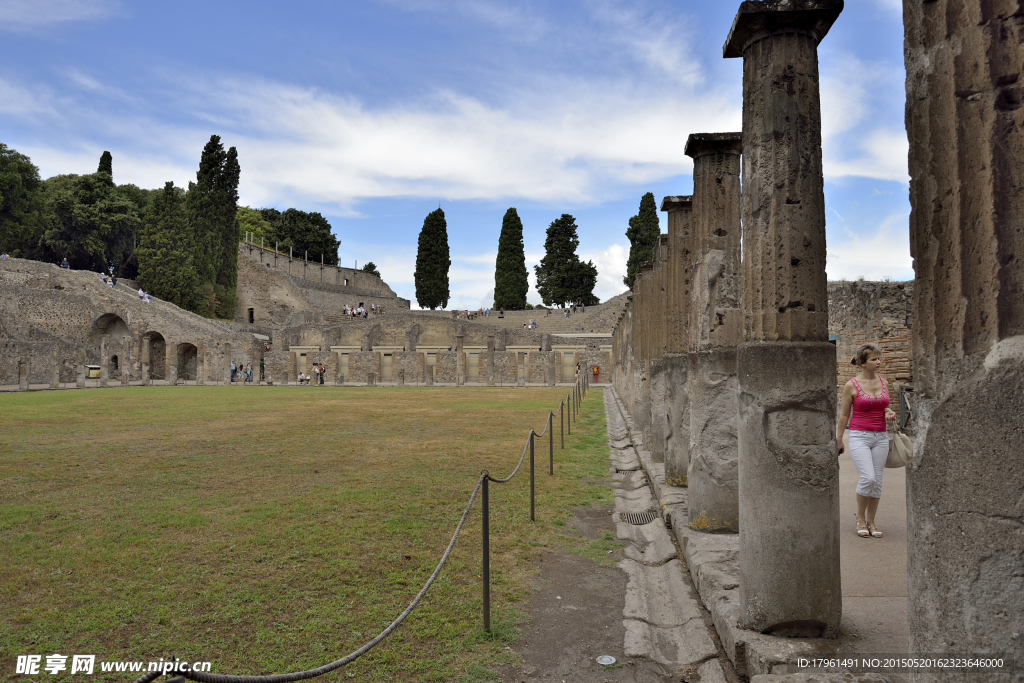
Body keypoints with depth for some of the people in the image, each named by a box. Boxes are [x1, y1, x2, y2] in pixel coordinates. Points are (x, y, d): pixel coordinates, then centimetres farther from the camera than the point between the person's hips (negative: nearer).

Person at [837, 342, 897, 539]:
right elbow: (844, 415, 1)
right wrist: (839, 439, 6)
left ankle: (871, 521, 21)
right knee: (868, 478, -17)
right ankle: (860, 518, 4)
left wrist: (889, 413, -2)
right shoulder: (851, 385, -7)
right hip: (859, 436, -5)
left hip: (880, 437, 5)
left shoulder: (883, 382, 7)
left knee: (877, 482, 6)